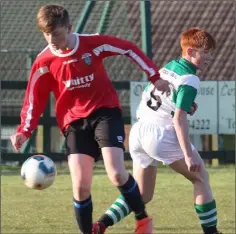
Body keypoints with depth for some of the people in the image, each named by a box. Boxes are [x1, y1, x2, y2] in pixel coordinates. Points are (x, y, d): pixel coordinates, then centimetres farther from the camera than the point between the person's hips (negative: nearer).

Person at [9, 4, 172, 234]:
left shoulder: (93, 43, -11)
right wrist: (24, 131, -10)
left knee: (117, 175, -18)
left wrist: (155, 77, 5)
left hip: (106, 112, -2)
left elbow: (130, 50, 2)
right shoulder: (44, 62, -7)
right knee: (80, 187, -9)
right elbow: (34, 100, 3)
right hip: (74, 122, 2)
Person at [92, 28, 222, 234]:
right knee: (201, 178, 10)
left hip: (139, 130, 8)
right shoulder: (190, 79, -9)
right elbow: (179, 118, -17)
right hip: (161, 133, -8)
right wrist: (188, 155, -18)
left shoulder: (166, 68, 16)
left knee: (142, 194, 13)